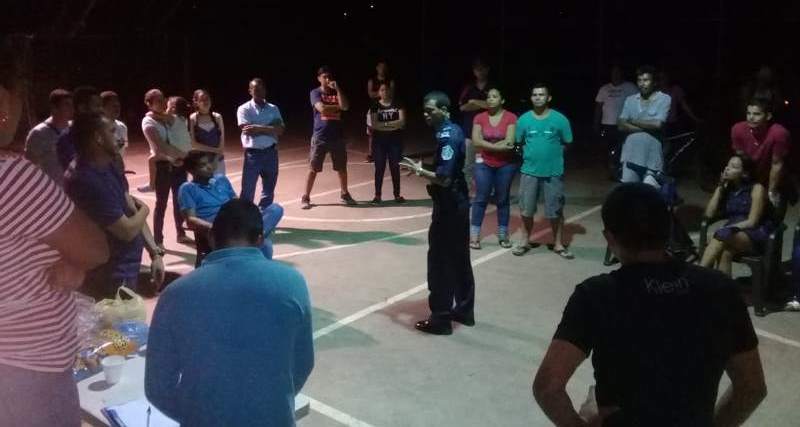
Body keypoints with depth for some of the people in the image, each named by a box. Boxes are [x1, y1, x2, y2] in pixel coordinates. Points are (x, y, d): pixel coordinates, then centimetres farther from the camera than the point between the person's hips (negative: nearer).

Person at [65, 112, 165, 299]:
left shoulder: (107, 166, 4)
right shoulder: (86, 182, -27)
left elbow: (132, 210, 5)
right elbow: (128, 230, -23)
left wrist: (155, 253, -2)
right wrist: (144, 210, -2)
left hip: (126, 268, 9)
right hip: (110, 278, -9)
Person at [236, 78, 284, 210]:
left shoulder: (273, 109, 8)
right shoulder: (244, 109, -3)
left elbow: (280, 130, -5)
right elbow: (248, 130, -16)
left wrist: (258, 128, -14)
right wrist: (270, 128, -9)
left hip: (270, 153, 4)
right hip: (253, 153, -4)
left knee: (269, 190, 11)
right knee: (247, 191, -2)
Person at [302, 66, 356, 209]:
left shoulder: (336, 92, 8)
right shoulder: (315, 93, -2)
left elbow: (345, 107, -10)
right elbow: (322, 108, -19)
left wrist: (337, 88, -13)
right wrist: (338, 106, -6)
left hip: (337, 137, 4)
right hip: (320, 137, -4)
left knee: (342, 167, 11)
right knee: (314, 168, -1)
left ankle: (345, 194, 27)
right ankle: (306, 197, 7)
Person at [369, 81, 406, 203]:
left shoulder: (398, 105, 1)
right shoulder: (375, 106, 1)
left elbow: (402, 122, -10)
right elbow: (374, 124, -9)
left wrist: (384, 124, -14)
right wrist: (393, 124, -12)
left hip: (395, 140, 0)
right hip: (379, 141, 0)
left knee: (395, 167, 5)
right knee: (379, 168, 3)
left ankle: (397, 194, 14)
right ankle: (377, 195, 9)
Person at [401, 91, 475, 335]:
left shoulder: (447, 136, -20)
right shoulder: (453, 131, 11)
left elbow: (444, 177, -26)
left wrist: (419, 171, -14)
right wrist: (424, 168, 7)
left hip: (448, 205, -10)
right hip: (458, 202, 10)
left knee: (440, 261, -3)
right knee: (459, 258, 17)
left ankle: (440, 319, 4)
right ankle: (464, 310, 28)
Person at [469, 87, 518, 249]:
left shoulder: (510, 117, -6)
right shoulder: (480, 118, 0)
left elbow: (509, 142, -16)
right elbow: (476, 141, -11)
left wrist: (487, 145, -12)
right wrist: (499, 146, -17)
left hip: (505, 165, -1)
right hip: (484, 164, 1)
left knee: (503, 200, 8)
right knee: (480, 199, 1)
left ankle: (503, 235, 17)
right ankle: (474, 236, 5)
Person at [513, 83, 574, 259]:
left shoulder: (559, 119, -5)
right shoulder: (524, 119, 0)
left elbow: (567, 143, 3)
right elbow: (518, 143, 8)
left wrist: (551, 152, -2)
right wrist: (532, 154, 1)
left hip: (553, 172, -2)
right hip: (529, 171, 2)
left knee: (555, 210, 4)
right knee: (526, 209, 10)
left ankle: (558, 244, 17)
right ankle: (525, 241, 26)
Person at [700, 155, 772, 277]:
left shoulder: (757, 189, -5)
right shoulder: (727, 188, 11)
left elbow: (752, 222, -11)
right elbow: (709, 214, 3)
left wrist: (725, 229, -19)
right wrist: (720, 187, 0)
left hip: (757, 235, -4)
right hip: (732, 235, 4)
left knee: (722, 236, -35)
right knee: (725, 252, -34)